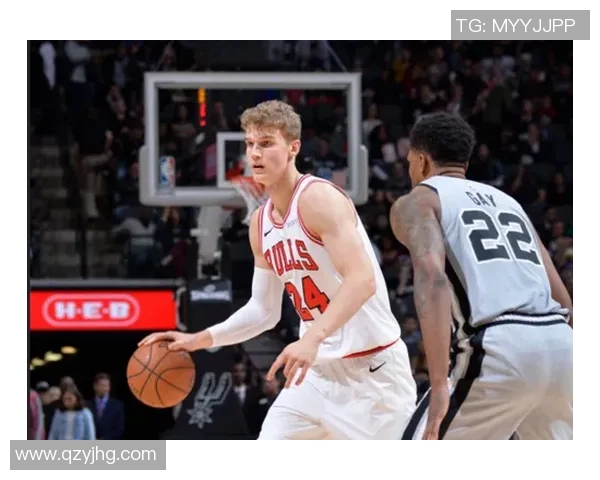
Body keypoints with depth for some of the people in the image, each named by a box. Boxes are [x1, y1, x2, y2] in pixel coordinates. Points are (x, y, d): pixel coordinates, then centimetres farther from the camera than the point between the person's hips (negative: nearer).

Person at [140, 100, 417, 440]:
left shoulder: (319, 199, -16)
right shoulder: (261, 223, 10)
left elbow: (362, 280, -28)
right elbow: (264, 311, 18)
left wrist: (312, 338, -40)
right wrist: (200, 339, 9)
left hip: (371, 370, -8)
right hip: (319, 369, 8)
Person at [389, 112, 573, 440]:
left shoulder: (417, 202, 11)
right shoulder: (507, 201, 30)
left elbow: (432, 279, -11)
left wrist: (440, 384, -19)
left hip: (500, 348, -6)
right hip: (560, 343, 6)